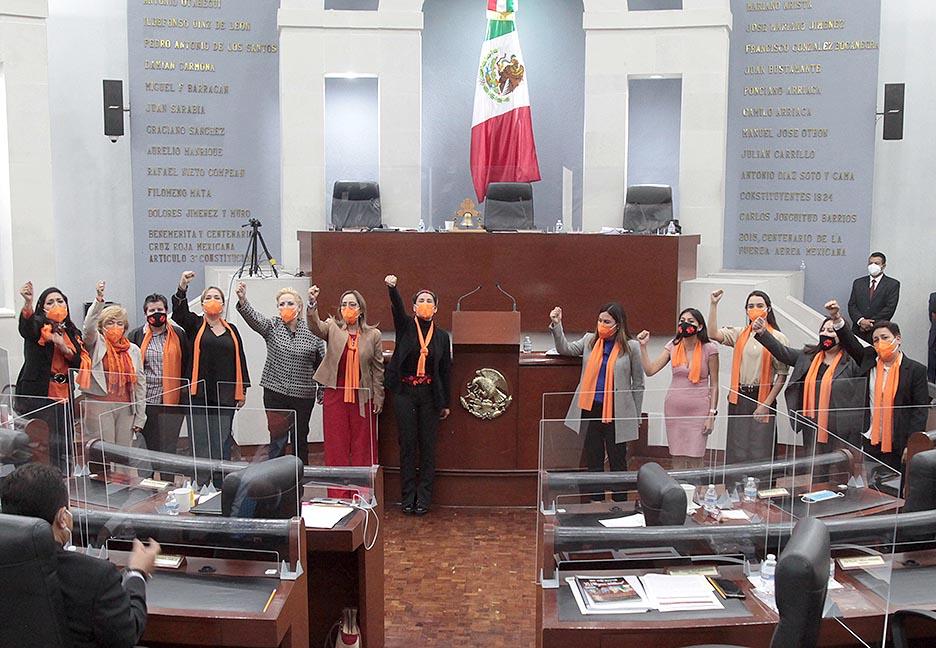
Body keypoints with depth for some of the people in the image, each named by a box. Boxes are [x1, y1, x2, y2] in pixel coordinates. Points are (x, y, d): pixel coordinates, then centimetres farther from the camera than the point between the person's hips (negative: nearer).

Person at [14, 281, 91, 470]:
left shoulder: (72, 333, 16)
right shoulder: (38, 327, -1)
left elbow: (80, 364, 9)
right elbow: (26, 325, -26)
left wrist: (64, 348, -9)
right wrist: (28, 303, -47)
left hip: (62, 396, 5)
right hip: (36, 396, -5)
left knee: (62, 449, 6)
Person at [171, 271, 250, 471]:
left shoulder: (231, 330, 14)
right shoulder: (195, 324, 6)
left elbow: (240, 360, 15)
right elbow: (179, 313, -15)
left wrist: (242, 390, 10)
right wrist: (182, 288, -32)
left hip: (225, 395, 2)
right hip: (200, 394, -2)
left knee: (223, 443, 6)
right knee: (200, 442, 0)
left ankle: (221, 484, 14)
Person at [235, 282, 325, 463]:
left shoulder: (312, 331, -1)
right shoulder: (272, 326, 1)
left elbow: (321, 364, 4)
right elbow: (254, 318, -19)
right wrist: (242, 300, -37)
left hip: (303, 395, 0)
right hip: (275, 392, 0)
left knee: (300, 437, 12)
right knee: (277, 438, 0)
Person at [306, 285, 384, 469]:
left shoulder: (373, 335, 3)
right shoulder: (333, 328, 3)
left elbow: (378, 368, 4)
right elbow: (315, 326, -18)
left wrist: (378, 397, 2)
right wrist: (312, 304, -37)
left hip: (362, 397, 0)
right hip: (335, 394, 0)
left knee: (362, 443, 5)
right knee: (336, 443, 4)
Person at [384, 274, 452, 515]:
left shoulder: (442, 336, 6)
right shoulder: (405, 326, 1)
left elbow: (446, 370, 8)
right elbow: (397, 307, -20)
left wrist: (446, 403, 7)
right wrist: (392, 288, -41)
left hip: (430, 395, 1)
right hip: (405, 393, -1)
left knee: (428, 446, 4)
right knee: (407, 445, 3)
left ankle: (423, 498, 12)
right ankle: (408, 497, 12)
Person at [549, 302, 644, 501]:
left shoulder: (631, 347, -4)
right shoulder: (590, 340, 6)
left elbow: (638, 384, 0)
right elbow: (565, 349, 7)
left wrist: (636, 417, 2)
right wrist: (557, 325, -6)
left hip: (616, 412, -3)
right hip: (591, 409, 3)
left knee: (617, 461, 8)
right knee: (593, 460, 12)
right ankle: (596, 503, 24)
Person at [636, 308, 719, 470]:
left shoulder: (709, 349, -6)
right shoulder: (673, 346, 3)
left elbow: (714, 385, -2)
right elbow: (650, 370, -2)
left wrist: (712, 414, -6)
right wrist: (643, 346, -11)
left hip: (698, 411, -3)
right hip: (674, 409, 3)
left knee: (694, 461, -4)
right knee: (677, 460, 7)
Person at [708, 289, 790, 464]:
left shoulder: (778, 338, -2)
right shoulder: (739, 335, 10)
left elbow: (782, 375, -5)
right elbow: (713, 334, -6)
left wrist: (766, 404, -10)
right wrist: (713, 305, -11)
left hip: (762, 399, -3)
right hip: (738, 399, 4)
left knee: (760, 451, -2)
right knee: (736, 451, 6)